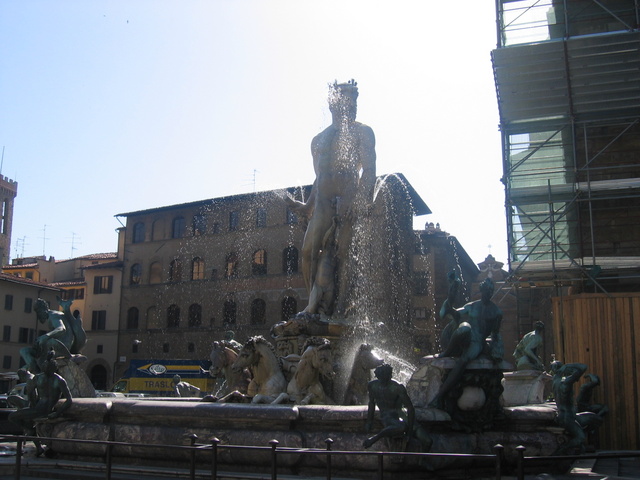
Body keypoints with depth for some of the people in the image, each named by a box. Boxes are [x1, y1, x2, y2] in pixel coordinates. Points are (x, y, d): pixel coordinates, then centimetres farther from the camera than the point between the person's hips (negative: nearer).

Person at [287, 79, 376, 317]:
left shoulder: (362, 132, 10)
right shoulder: (319, 139, 26)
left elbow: (369, 170, -2)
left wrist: (364, 197, -17)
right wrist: (307, 206, 22)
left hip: (348, 197, -5)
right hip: (323, 201, 5)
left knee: (342, 253, -12)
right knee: (308, 250, -9)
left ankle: (338, 310, -13)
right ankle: (315, 305, -4)